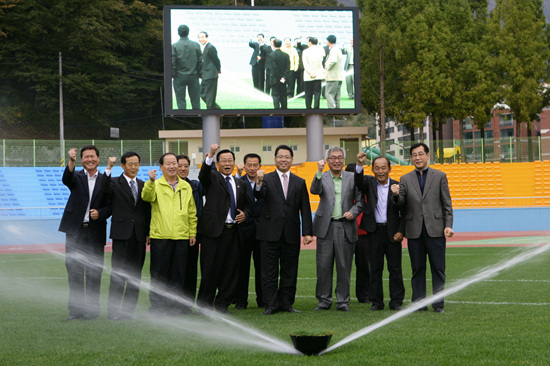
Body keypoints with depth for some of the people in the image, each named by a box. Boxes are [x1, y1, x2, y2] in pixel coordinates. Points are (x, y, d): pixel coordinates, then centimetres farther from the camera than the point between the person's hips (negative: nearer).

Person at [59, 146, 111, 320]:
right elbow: (67, 180, -19)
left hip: (96, 231, 0)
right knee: (74, 270, 3)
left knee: (94, 271, 2)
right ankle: (76, 308, 9)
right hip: (75, 230, 0)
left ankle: (92, 308, 10)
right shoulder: (77, 177, 6)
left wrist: (100, 213, -14)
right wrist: (71, 162, -36)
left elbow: (110, 206, 7)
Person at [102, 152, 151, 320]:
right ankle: (113, 311, -2)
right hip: (122, 234, -4)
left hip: (139, 235, 4)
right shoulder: (115, 183, 2)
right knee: (118, 273, -5)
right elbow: (105, 189, -21)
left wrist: (149, 232, 7)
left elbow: (147, 210, 14)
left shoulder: (143, 185, 14)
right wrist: (109, 168, -30)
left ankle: (129, 310, 11)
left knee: (135, 274, 5)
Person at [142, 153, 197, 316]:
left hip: (182, 237, 3)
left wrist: (192, 232, 11)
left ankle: (176, 306, 14)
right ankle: (157, 306, 7)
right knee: (159, 273, 1)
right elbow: (146, 197, -18)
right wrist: (151, 181, -34)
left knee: (178, 273, 6)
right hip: (160, 236, -3)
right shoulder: (156, 185, 3)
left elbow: (192, 212, 17)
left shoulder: (186, 186, 14)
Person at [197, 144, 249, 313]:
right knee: (210, 269, -3)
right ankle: (205, 304, 6)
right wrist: (210, 155, -36)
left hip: (233, 231, 5)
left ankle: (222, 304, 14)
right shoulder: (212, 178, 3)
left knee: (231, 270, 4)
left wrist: (244, 214, 4)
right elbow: (203, 175, -20)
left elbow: (245, 204, 27)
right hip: (214, 230, -5)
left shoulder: (240, 184, 19)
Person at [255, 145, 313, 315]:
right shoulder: (267, 179, 3)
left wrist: (307, 232, -1)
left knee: (289, 272, 7)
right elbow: (259, 195, -17)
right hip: (270, 234, -2)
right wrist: (259, 183, -39)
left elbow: (305, 209, 8)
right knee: (269, 272, 0)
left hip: (291, 235, 3)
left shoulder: (299, 182, 11)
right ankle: (270, 305, 3)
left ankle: (286, 303, 14)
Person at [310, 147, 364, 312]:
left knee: (344, 266, 2)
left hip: (346, 227, 0)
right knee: (323, 266, 1)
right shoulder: (322, 177, 6)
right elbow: (315, 190, -14)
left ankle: (343, 301, 10)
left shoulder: (352, 178, 8)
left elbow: (360, 201, 10)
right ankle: (324, 300, 10)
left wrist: (353, 212, -8)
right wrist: (319, 172, -24)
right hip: (326, 226, 0)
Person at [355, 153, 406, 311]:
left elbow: (404, 212, 3)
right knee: (375, 268, 5)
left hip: (393, 232, -1)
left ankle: (396, 301, 9)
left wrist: (401, 231, -7)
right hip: (374, 231, 1)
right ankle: (376, 302, 11)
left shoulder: (397, 186, 2)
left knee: (395, 268, 2)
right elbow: (359, 182, -19)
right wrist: (360, 164, -36)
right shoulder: (369, 183, 5)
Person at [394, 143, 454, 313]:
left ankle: (438, 302, 3)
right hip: (415, 230, 2)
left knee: (438, 267, -1)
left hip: (435, 229, -2)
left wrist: (448, 225, -4)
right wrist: (397, 195, -17)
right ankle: (419, 302, 10)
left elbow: (447, 203, 5)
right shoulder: (405, 179, 12)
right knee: (417, 267, 5)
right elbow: (402, 203, 5)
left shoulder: (440, 176, 7)